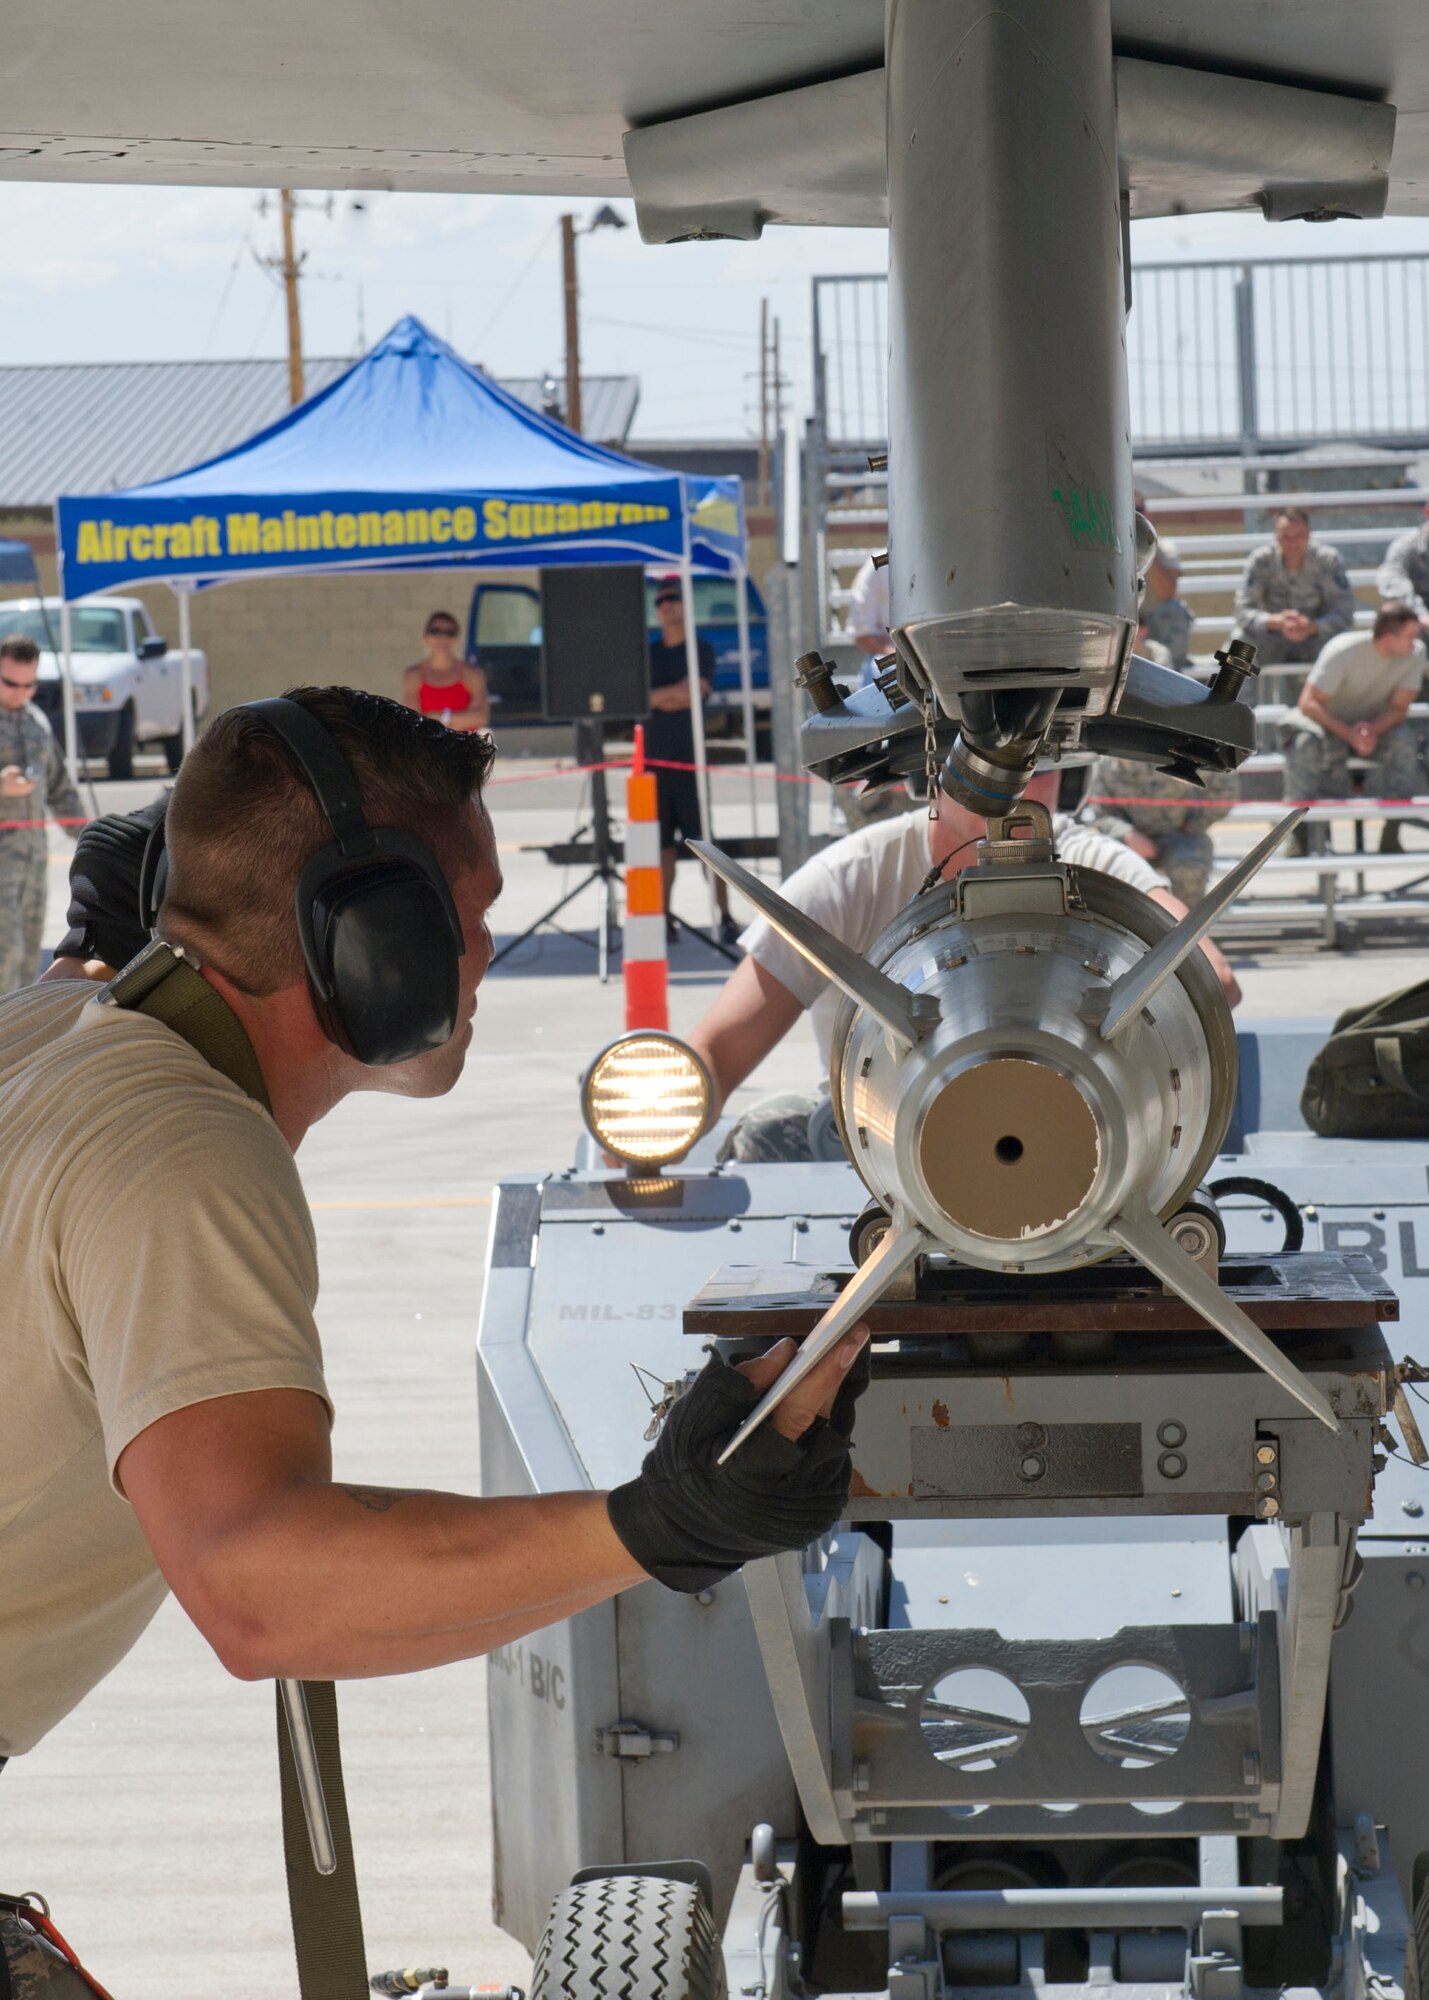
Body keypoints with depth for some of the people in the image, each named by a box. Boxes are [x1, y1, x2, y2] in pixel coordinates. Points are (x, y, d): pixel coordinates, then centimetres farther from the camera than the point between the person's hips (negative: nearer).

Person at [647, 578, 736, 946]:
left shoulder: (702, 650, 4)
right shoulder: (647, 652, 15)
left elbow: (696, 691, -10)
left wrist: (654, 696, -2)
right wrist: (674, 696, -6)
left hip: (690, 758, -4)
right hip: (655, 756, 4)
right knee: (662, 844, 3)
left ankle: (726, 919, -7)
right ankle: (665, 920, 7)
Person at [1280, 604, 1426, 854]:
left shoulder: (1415, 652, -16)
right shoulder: (1344, 651, -27)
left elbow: (1399, 707, -10)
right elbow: (1308, 703, -25)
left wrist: (1373, 729, -32)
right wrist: (1349, 734, -37)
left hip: (1378, 724, 3)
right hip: (1331, 722, -3)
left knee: (1404, 742, -30)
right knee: (1306, 743, -36)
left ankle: (1390, 834, -24)